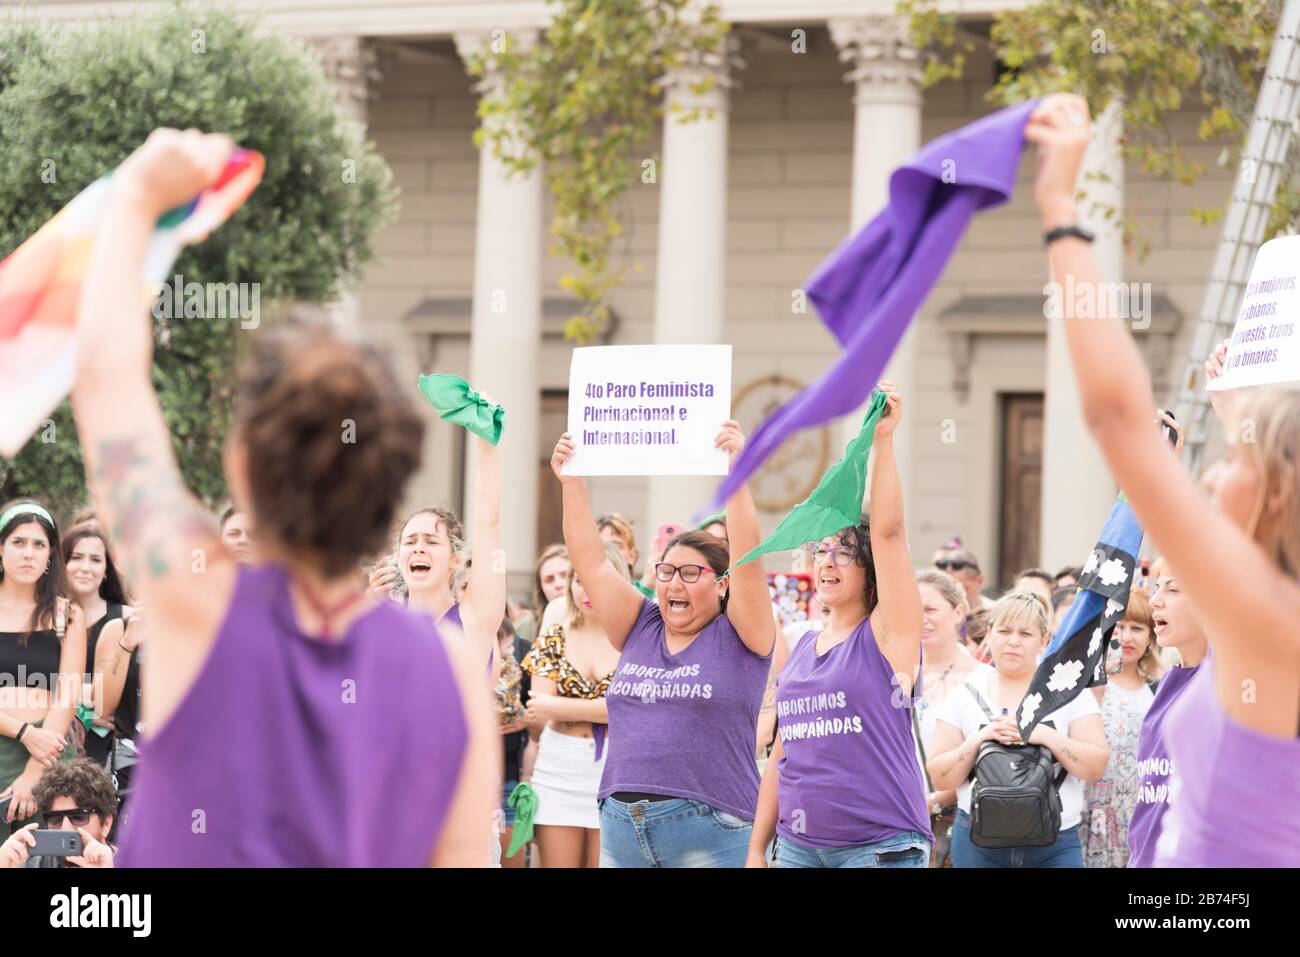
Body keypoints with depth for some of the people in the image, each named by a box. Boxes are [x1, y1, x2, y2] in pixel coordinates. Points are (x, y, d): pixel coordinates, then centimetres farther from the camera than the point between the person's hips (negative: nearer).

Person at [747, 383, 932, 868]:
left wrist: (883, 440, -22)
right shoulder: (802, 648, 14)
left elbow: (888, 532, -16)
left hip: (879, 845, -6)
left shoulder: (887, 635, -3)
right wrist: (757, 849, 14)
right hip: (798, 844, 6)